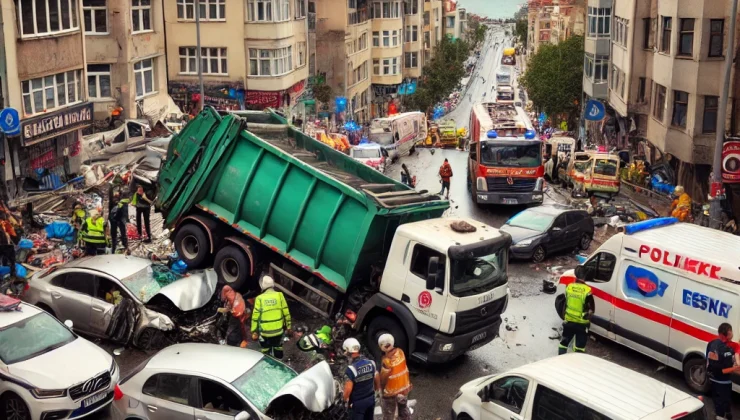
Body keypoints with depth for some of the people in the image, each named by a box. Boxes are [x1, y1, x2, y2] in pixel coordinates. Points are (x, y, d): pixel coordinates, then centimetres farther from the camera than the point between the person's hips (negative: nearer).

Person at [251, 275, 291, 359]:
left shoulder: (259, 298, -8)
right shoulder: (279, 295, -4)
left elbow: (255, 316, -7)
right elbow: (286, 312, -2)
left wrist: (254, 331, 2)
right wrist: (288, 326, 10)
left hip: (265, 331, -2)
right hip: (278, 330, 2)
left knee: (266, 352, 14)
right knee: (278, 349, 21)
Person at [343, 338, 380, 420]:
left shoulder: (351, 369, -26)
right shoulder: (371, 363, -7)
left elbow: (348, 389, -23)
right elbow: (377, 379, 5)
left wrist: (345, 400, -5)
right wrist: (377, 389, 23)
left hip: (357, 402, -6)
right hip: (371, 399, 6)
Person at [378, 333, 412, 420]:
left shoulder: (387, 361, -32)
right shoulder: (400, 351, -11)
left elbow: (383, 379, -22)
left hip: (391, 392, -6)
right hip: (404, 388, 6)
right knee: (403, 409, 27)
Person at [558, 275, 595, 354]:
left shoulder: (569, 288, -5)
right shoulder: (587, 291, -18)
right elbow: (591, 309, -11)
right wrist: (587, 315, 6)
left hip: (569, 321, 4)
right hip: (582, 323, -4)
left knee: (564, 342, 19)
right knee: (580, 345, 8)